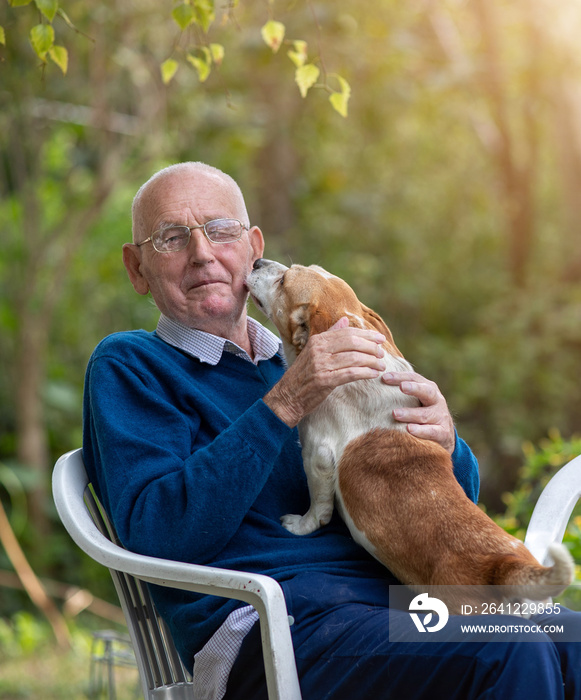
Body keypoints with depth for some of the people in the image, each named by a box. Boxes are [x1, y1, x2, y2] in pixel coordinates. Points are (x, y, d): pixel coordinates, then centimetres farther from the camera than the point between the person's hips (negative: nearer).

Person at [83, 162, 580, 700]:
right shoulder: (127, 365, 9)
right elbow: (158, 534, -10)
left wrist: (444, 442, -1)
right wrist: (285, 405, -14)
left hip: (400, 594, 6)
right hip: (270, 624, -6)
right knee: (513, 654, -30)